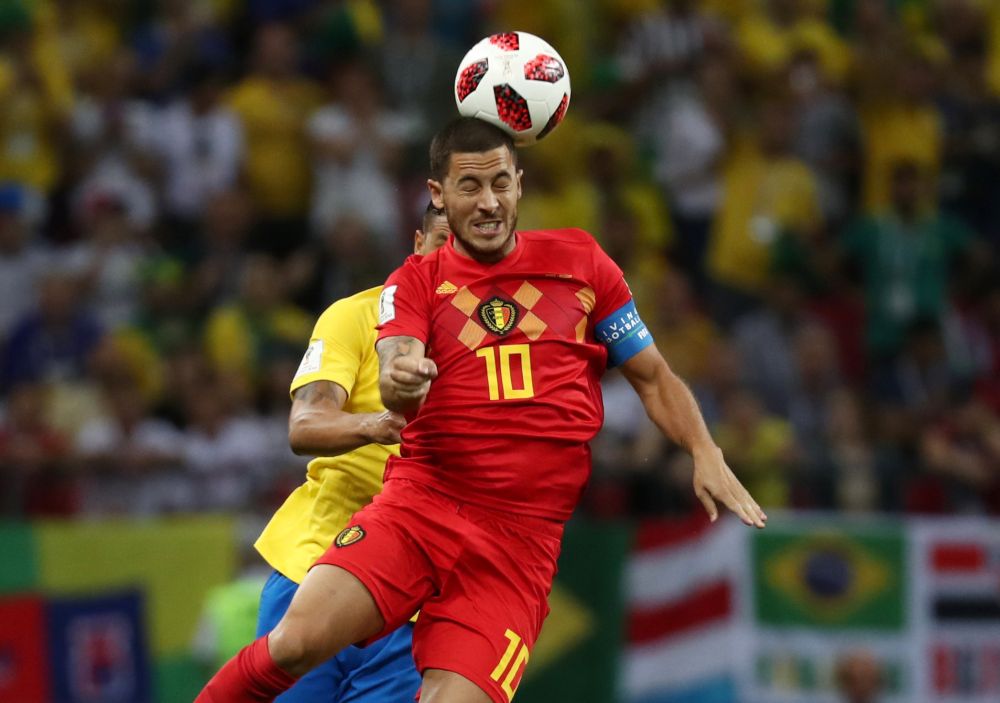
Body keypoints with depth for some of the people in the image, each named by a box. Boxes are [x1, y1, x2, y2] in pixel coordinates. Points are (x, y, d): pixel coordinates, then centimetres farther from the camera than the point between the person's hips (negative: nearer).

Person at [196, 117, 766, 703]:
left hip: (521, 539, 0)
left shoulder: (580, 260, 11)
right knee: (301, 640, -24)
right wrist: (401, 385, -33)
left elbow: (653, 376, 17)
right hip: (422, 503, 0)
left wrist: (706, 454, 1)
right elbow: (397, 379, -9)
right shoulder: (415, 282, 9)